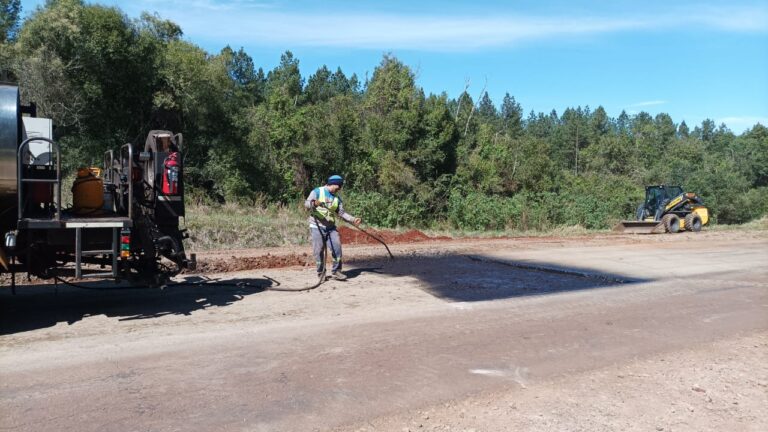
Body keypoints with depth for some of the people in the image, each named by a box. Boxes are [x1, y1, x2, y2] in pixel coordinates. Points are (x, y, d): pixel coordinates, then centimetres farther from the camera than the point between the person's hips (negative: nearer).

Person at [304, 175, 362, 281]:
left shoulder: (337, 197, 14)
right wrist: (313, 203, -37)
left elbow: (341, 212, 9)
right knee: (319, 250, -4)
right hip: (317, 226, -5)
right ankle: (321, 272, 11)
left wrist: (353, 219, -5)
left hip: (331, 227, 5)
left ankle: (336, 271, 3)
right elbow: (306, 203, -13)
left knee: (337, 246, -8)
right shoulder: (317, 191, -3)